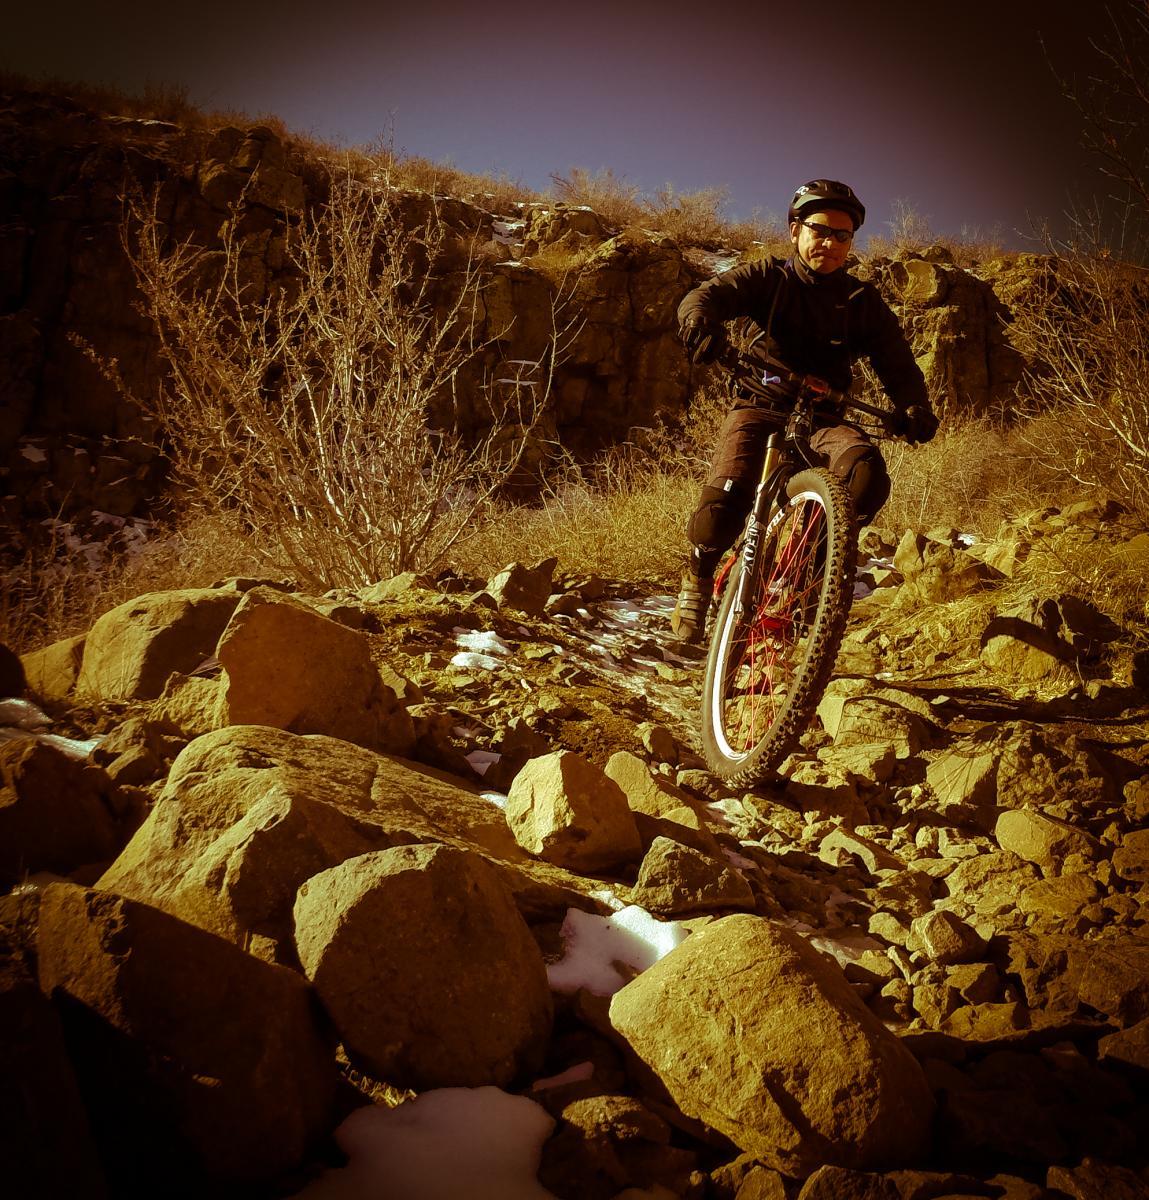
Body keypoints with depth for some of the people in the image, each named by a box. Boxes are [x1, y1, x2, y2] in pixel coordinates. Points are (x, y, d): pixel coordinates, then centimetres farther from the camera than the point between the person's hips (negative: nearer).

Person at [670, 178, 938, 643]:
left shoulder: (863, 302, 7)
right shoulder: (768, 277, 2)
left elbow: (898, 365, 0)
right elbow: (706, 295, -14)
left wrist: (915, 408, -22)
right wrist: (701, 320, -40)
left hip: (824, 417, 2)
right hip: (760, 405, -2)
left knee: (867, 476, -31)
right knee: (726, 501, -28)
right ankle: (698, 578, 3)